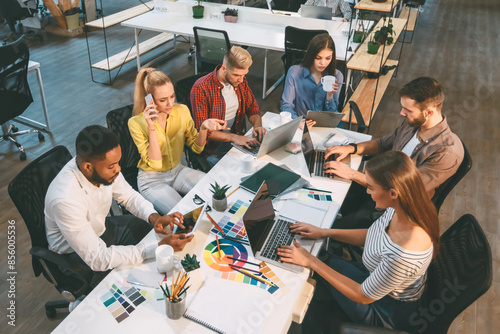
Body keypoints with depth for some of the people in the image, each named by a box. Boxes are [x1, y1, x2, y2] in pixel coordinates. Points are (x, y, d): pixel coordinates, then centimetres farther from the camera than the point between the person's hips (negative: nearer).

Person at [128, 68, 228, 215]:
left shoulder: (182, 111, -6)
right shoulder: (136, 123, -18)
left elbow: (196, 147, 0)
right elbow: (155, 164, -23)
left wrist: (203, 128, -21)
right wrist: (151, 128, -32)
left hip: (178, 171, 5)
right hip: (152, 179, -5)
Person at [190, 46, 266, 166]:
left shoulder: (241, 81, 2)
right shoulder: (201, 89, -18)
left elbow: (252, 106, 15)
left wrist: (257, 125, -8)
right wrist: (233, 137, -27)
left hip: (238, 137, 7)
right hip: (214, 146, -6)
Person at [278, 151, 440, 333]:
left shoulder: (404, 254, -43)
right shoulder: (405, 208, -19)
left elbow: (363, 296, -27)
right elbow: (373, 235, 2)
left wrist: (311, 261, -23)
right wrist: (325, 232, -2)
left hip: (387, 309, -7)